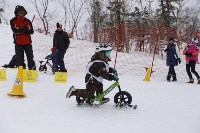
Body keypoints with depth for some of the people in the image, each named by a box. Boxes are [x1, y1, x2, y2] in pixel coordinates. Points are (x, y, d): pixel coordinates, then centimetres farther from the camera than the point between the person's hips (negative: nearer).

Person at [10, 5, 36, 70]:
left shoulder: (27, 21, 7)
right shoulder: (13, 21, 3)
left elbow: (31, 31, -3)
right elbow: (15, 30, -12)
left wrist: (20, 30, -17)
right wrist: (24, 29, -23)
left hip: (27, 42, 1)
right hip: (18, 43, -1)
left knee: (30, 58, -1)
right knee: (19, 59, 0)